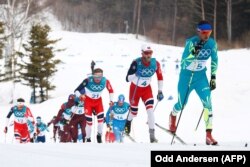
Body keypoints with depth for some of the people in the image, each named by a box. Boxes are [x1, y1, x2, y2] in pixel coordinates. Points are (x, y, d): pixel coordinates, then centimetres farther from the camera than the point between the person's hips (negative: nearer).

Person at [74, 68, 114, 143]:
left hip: (98, 100, 3)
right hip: (88, 100, -3)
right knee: (88, 120, -9)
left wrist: (111, 100, -6)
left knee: (101, 117, -9)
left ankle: (99, 135, 14)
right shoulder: (88, 81, -32)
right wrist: (80, 96, -47)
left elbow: (111, 91, -1)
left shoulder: (105, 81, -23)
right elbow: (76, 91, -29)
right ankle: (88, 139, 7)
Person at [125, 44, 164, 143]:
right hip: (135, 88, -2)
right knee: (134, 111, 13)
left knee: (150, 110, -17)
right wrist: (135, 74, -47)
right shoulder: (136, 63, -28)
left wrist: (160, 91, -1)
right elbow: (127, 78, -28)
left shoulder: (155, 63, -18)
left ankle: (152, 135, -12)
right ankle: (128, 122, 51)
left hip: (147, 88, 2)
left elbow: (160, 77, -2)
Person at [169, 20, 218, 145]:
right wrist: (194, 52, -45)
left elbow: (214, 60, 8)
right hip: (186, 75, -2)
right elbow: (183, 62, -30)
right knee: (181, 104, 12)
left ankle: (208, 135, -15)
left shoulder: (212, 44, -9)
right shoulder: (191, 42, -20)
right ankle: (173, 116, 49)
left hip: (201, 77, 2)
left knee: (208, 104, -17)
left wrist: (213, 77, 6)